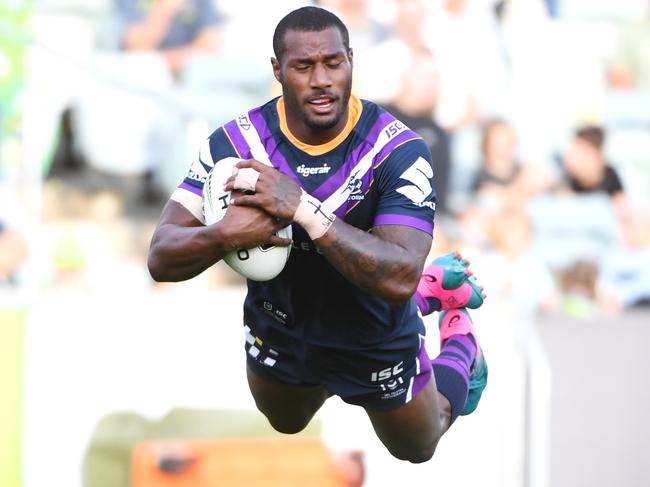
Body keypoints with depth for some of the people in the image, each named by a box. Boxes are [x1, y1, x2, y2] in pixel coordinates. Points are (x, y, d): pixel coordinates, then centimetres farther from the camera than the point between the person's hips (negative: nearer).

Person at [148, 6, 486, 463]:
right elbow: (161, 259, -26)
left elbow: (398, 279, -42)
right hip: (277, 329, 3)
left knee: (417, 448, 22)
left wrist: (303, 208, -49)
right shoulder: (235, 143, -25)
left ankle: (460, 338, 50)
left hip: (376, 341, -3)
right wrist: (225, 235, -48)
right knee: (284, 425, 35)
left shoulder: (398, 150, -32)